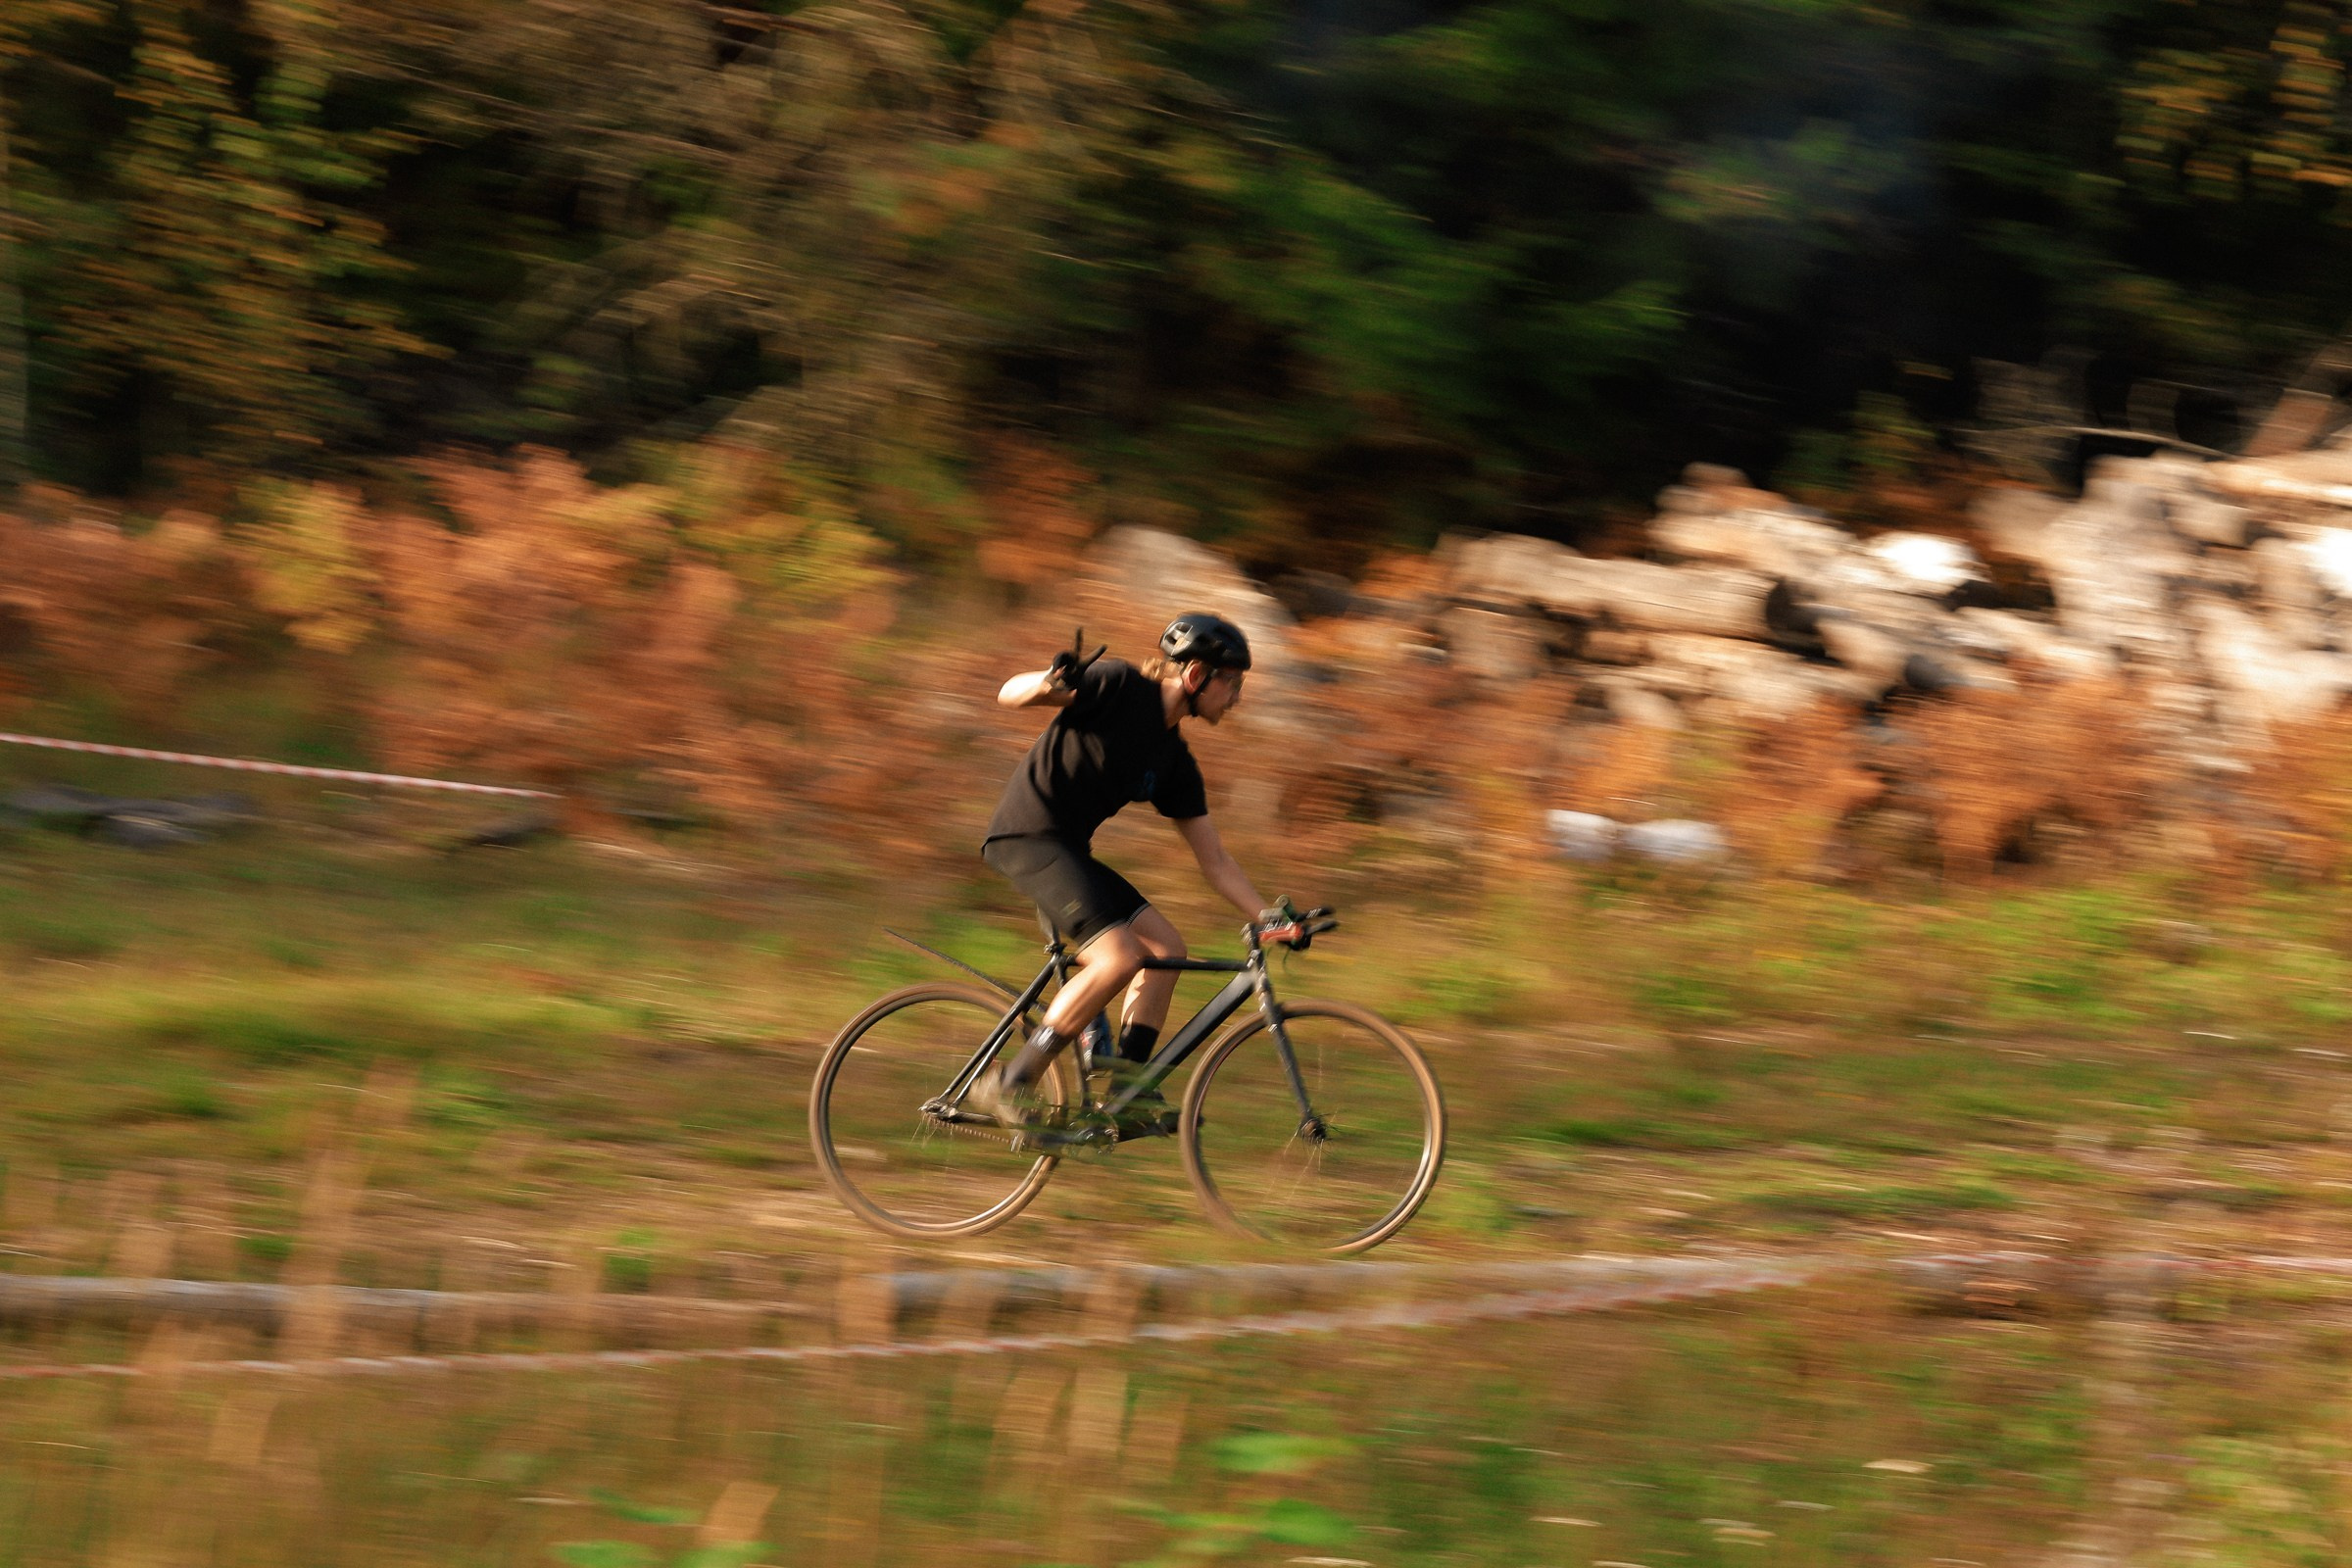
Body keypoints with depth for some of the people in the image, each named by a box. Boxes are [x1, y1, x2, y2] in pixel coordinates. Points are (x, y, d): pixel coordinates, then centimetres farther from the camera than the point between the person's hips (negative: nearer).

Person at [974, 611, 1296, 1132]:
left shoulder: (1175, 763, 12)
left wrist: (1269, 917, 4)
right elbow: (1009, 694, -14)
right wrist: (1049, 683, -36)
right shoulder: (1118, 687, -10)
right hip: (1028, 835, -9)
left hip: (1068, 848, 9)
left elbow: (1215, 861, 14)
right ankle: (1008, 1085, -16)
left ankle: (1127, 1090, 4)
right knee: (1118, 957, -20)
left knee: (1165, 946, 5)